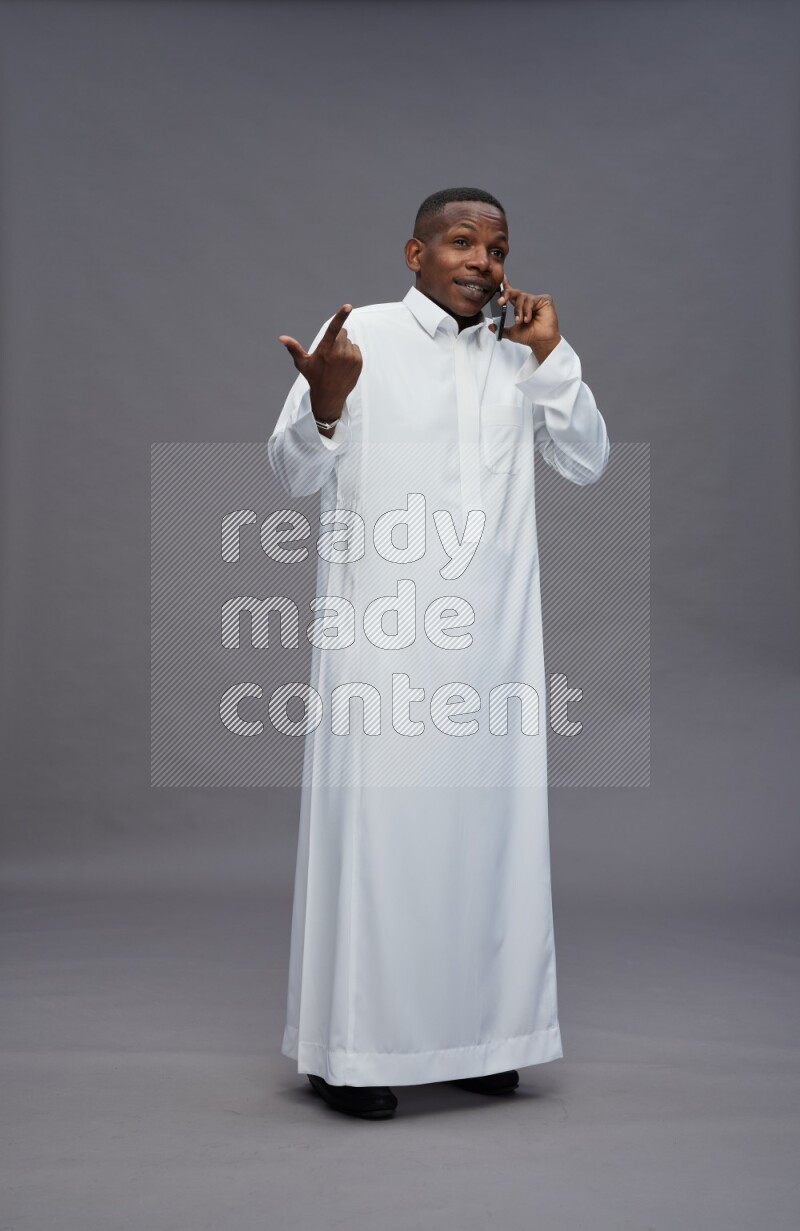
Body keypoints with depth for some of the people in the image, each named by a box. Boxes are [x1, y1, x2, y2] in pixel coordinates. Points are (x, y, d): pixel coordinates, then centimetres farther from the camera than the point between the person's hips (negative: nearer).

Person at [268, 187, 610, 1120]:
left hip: (493, 640, 5)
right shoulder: (359, 335, -1)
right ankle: (351, 1048, 9)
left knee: (486, 827, 8)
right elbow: (295, 475, -4)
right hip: (381, 639, -4)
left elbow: (587, 462, 7)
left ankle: (474, 1032, 20)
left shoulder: (517, 361, 14)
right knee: (376, 824, -2)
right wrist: (325, 403, -24)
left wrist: (550, 354, 0)